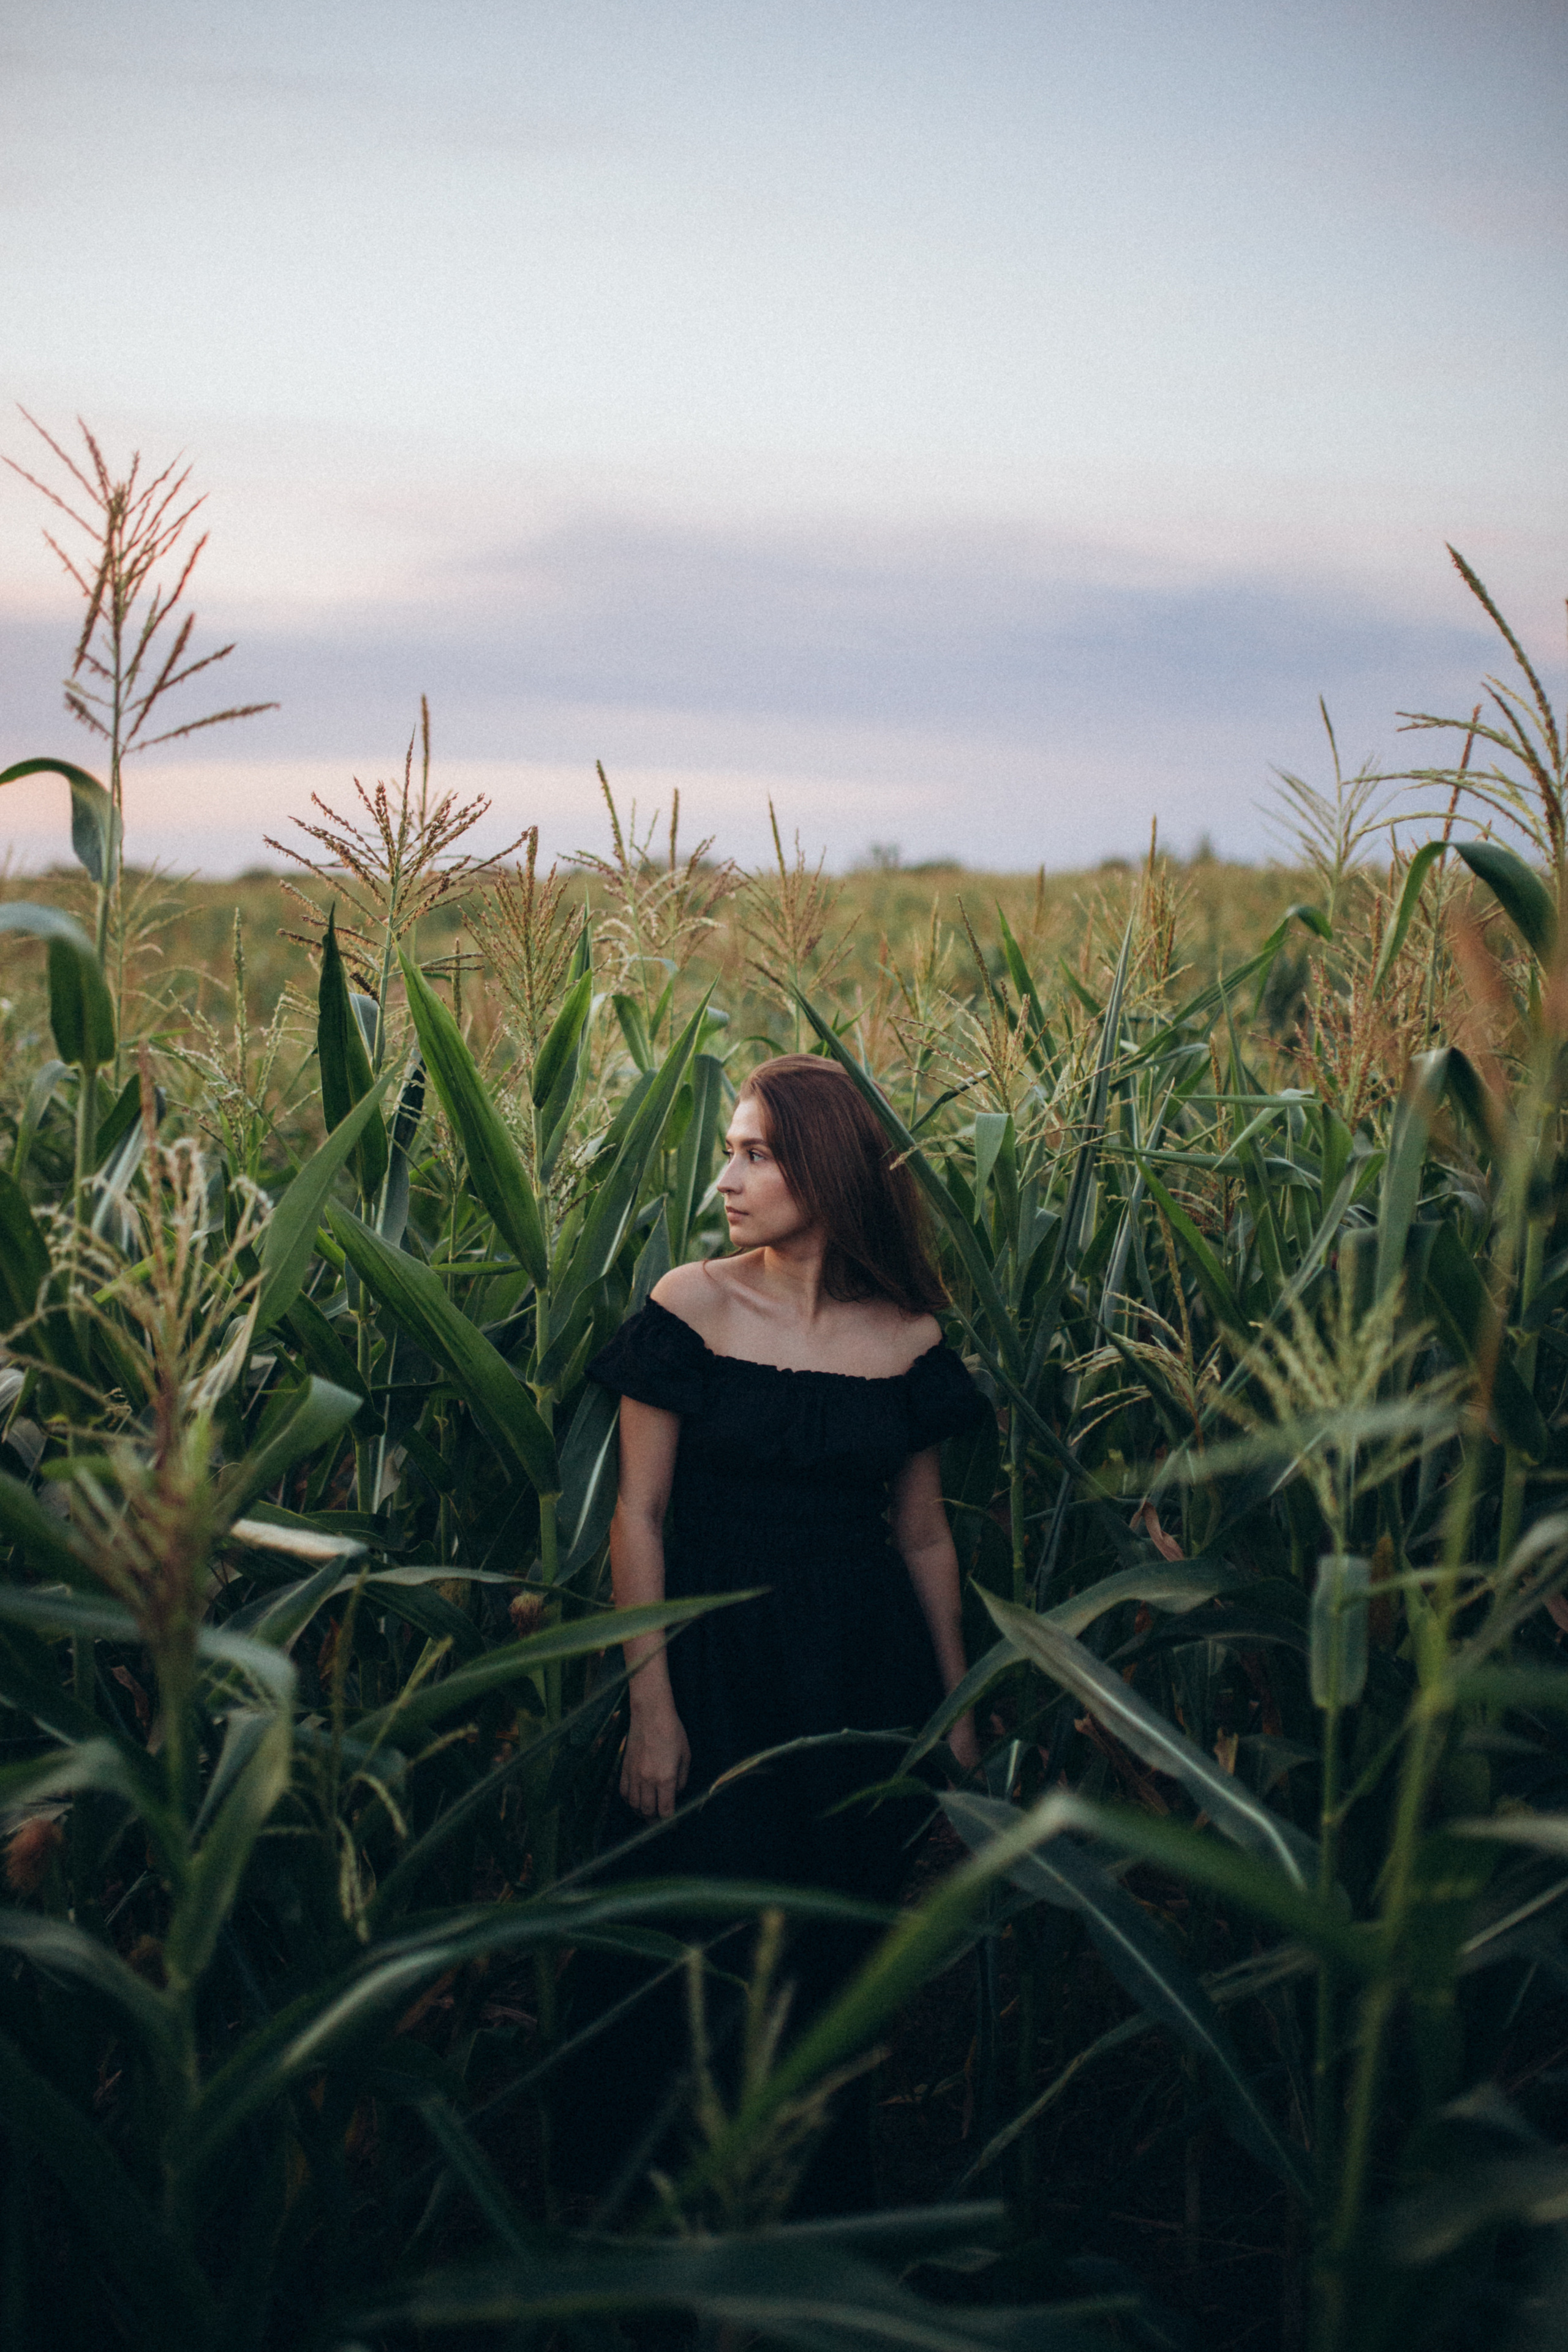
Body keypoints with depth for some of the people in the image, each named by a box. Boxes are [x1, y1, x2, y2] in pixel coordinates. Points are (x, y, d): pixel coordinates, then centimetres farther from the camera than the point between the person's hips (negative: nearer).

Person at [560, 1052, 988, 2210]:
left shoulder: (908, 1341, 1)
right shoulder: (691, 1308, -6)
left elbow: (925, 1534, 10)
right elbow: (639, 1516, -5)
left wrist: (958, 1709, 12)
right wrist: (650, 1709, -9)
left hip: (862, 1672, 2)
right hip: (713, 1656, -2)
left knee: (841, 1956, 11)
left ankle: (830, 2220, 31)